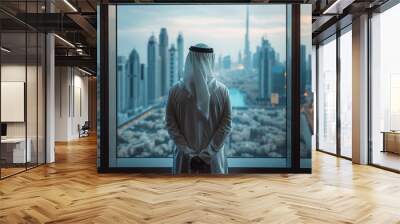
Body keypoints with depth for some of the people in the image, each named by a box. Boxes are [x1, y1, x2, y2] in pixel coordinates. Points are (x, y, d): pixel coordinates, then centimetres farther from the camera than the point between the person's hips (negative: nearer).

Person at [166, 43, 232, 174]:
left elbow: (170, 123, -7)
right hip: (213, 158, 0)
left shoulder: (176, 90, -7)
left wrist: (188, 152, -5)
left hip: (185, 157, 1)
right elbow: (226, 124, -8)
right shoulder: (222, 90, -7)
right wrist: (208, 153, -7)